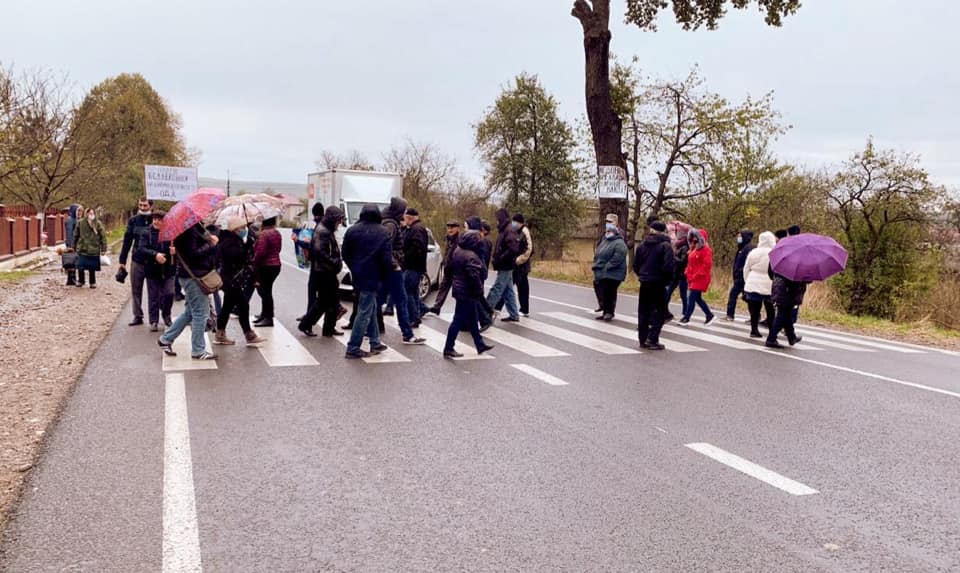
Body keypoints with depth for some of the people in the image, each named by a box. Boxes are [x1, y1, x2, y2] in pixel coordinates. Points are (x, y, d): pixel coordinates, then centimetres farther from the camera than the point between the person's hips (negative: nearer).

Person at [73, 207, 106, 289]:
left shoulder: (98, 224, -2)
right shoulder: (80, 223, 1)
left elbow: (103, 236, -1)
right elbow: (76, 235, 10)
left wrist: (103, 249, -4)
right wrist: (74, 246, 11)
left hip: (94, 250, -1)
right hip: (82, 249, 1)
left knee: (92, 268, 5)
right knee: (80, 267, -1)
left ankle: (92, 282, 21)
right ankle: (80, 281, 20)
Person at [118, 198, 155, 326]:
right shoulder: (133, 221, 4)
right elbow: (127, 241, 7)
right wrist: (122, 261, 6)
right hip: (137, 261, 3)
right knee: (136, 290, 7)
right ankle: (138, 316, 16)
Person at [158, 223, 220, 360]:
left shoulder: (195, 227, 11)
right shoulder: (190, 230, -19)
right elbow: (193, 254, -24)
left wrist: (209, 239, 1)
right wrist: (211, 244, -17)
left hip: (194, 275, 10)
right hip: (193, 276, -10)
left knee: (190, 312, 19)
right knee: (201, 313, -3)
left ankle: (165, 339, 28)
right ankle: (198, 351, 6)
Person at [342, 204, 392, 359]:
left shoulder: (352, 230, 2)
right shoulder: (383, 233, -9)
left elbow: (345, 255, 6)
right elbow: (387, 259, -12)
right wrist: (384, 275, 6)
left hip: (357, 276, 5)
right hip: (372, 278, -5)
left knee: (371, 309, 18)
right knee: (365, 313, -1)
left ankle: (375, 343, 24)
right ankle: (353, 348, 0)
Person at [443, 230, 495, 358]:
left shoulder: (457, 251, 6)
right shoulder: (471, 256, -23)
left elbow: (450, 268, 16)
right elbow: (474, 277, -26)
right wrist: (479, 291, -14)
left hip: (459, 289, 10)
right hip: (467, 293, -10)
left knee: (472, 320, 19)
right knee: (459, 320, -3)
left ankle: (480, 345, 30)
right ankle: (449, 349, 2)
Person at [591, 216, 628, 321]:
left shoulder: (619, 244, -11)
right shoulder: (604, 241, 18)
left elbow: (617, 259, -21)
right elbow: (597, 255, 22)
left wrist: (606, 267, -20)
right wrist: (596, 265, 9)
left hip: (612, 275, -9)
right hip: (601, 273, 9)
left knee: (609, 293, -5)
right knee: (601, 292, 10)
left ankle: (609, 312, 6)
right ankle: (605, 312, 21)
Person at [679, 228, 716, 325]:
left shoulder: (705, 249, -12)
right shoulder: (694, 249, 15)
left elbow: (707, 265, -19)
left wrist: (697, 275, -18)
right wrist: (689, 274, 10)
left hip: (700, 279, -9)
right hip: (693, 278, 9)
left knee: (692, 298, -8)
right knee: (698, 298, 13)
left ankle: (686, 318, -3)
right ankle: (710, 315, 25)